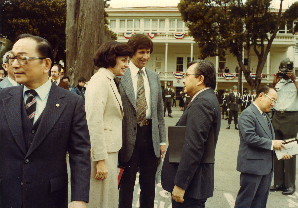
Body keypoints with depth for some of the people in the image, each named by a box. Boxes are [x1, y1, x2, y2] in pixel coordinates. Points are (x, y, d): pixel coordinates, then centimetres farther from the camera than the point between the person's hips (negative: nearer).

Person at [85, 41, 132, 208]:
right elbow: (94, 122, -20)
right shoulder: (100, 81, -13)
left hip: (110, 149, 9)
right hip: (102, 151, -9)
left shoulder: (109, 81, 17)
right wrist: (100, 160, -22)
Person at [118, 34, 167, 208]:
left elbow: (159, 111, 14)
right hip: (129, 136, -4)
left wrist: (162, 140, 9)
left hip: (151, 135, 5)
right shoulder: (120, 76, -6)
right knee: (127, 183, 8)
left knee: (149, 184, 15)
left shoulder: (154, 77, 11)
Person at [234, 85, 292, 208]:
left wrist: (280, 149, 6)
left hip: (266, 165, 10)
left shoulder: (265, 115, 16)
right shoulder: (247, 114, -15)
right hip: (252, 165, -9)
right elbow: (249, 137, -25)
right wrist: (272, 143, -18)